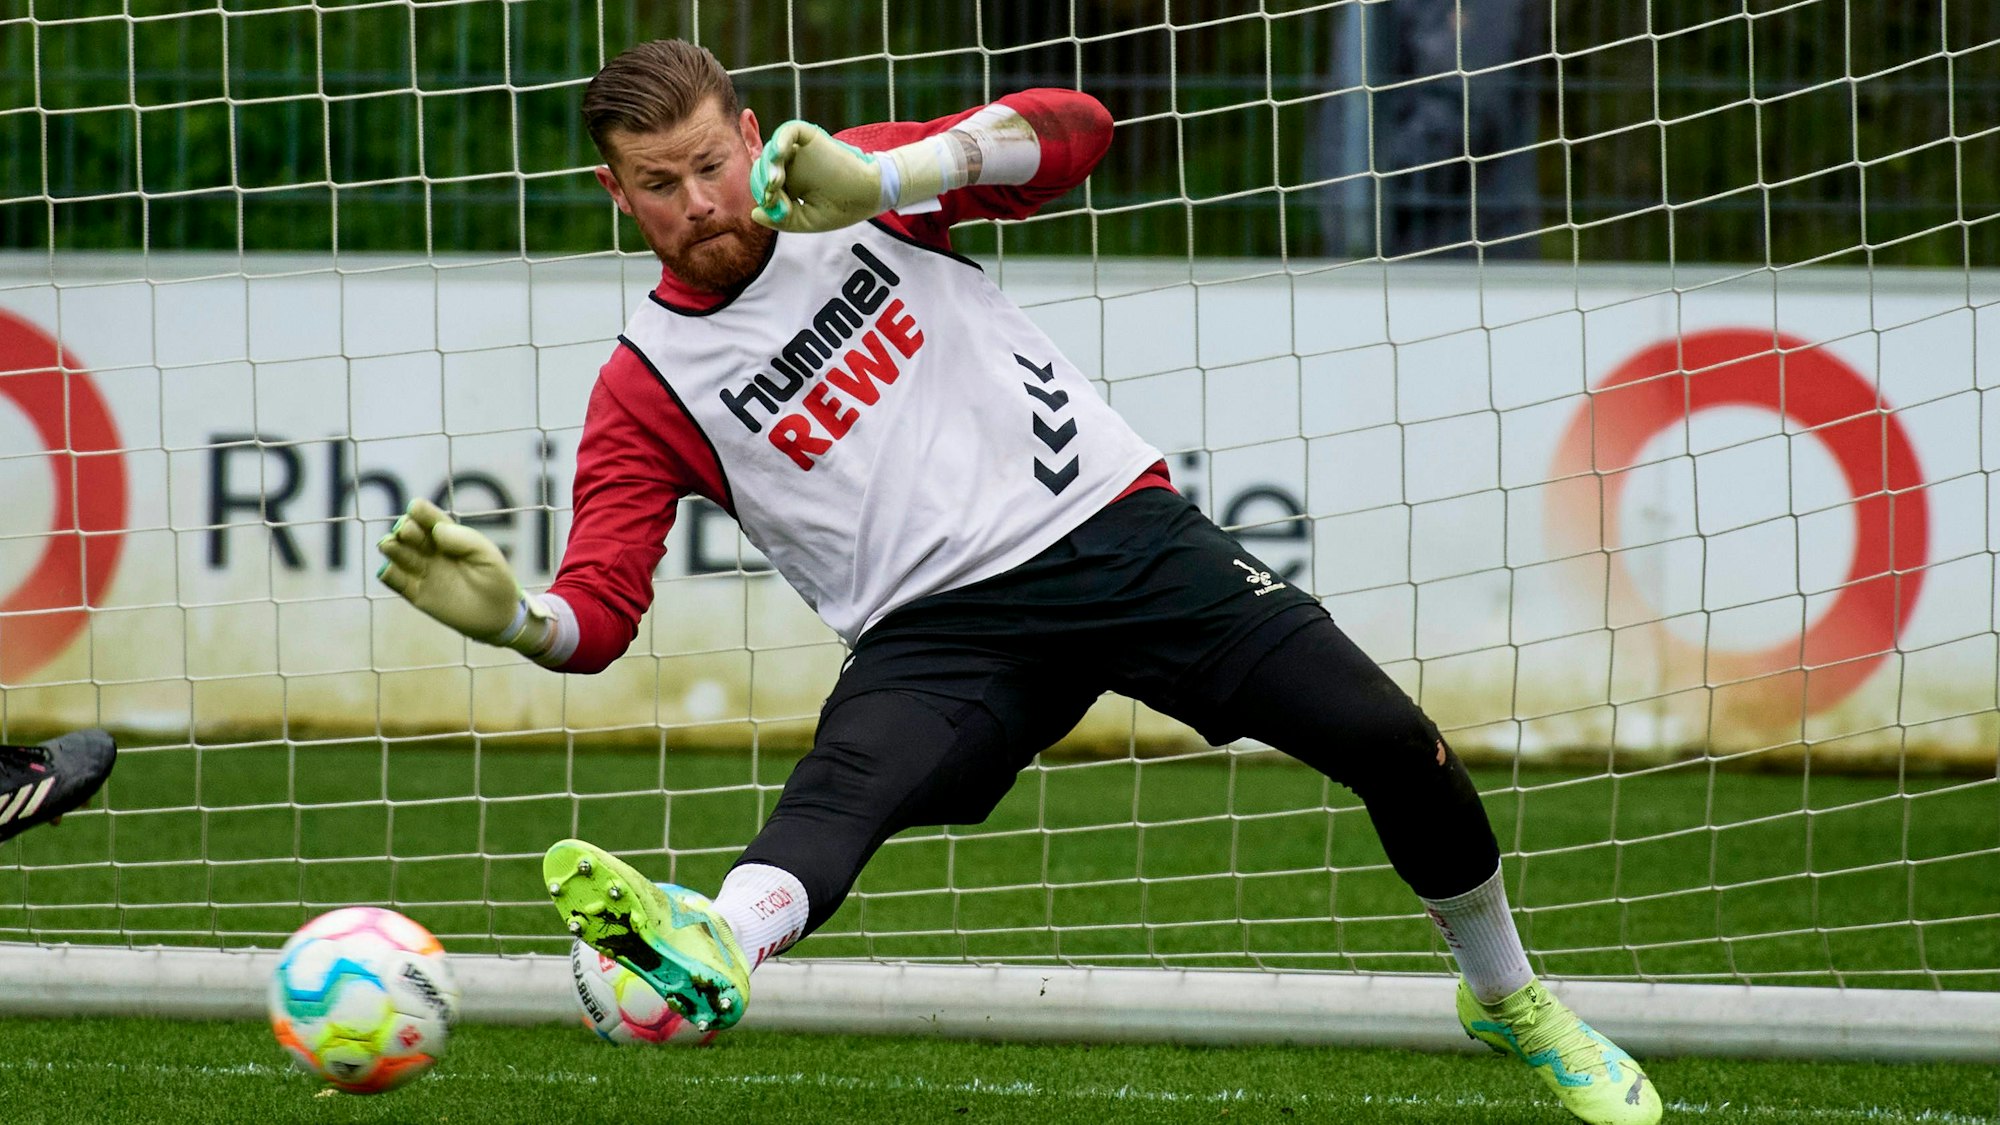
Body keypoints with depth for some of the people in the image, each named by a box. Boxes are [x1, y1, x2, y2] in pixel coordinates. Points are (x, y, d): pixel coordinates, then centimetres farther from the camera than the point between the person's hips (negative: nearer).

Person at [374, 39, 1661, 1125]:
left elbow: (1074, 131, -9)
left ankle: (1511, 1000, 15)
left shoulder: (852, 184, 5)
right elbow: (597, 614, -5)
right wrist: (508, 615, -30)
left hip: (1117, 527, 1)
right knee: (845, 779, -35)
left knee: (1394, 746, -10)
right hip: (940, 626, -1)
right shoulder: (647, 390, 3)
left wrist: (876, 179, -24)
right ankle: (716, 951, -69)